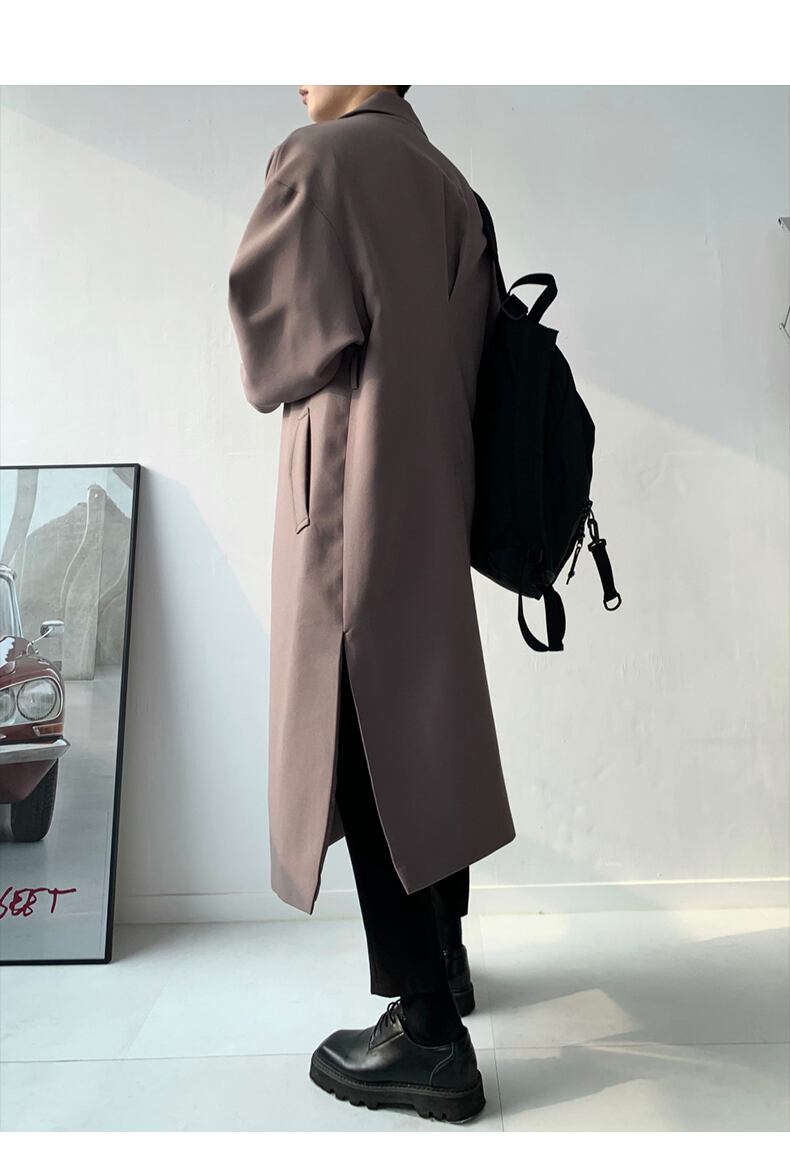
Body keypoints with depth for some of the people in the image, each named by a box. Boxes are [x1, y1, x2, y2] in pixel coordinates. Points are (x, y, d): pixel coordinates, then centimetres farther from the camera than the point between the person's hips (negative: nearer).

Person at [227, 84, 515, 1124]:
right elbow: (470, 342, 16)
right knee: (424, 728, 15)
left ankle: (429, 1036, 8)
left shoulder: (320, 157, -6)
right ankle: (443, 955, 32)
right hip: (433, 496, 9)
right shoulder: (448, 185, 17)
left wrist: (283, 383, 12)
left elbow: (272, 327, -7)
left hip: (350, 493, -9)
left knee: (362, 747, -3)